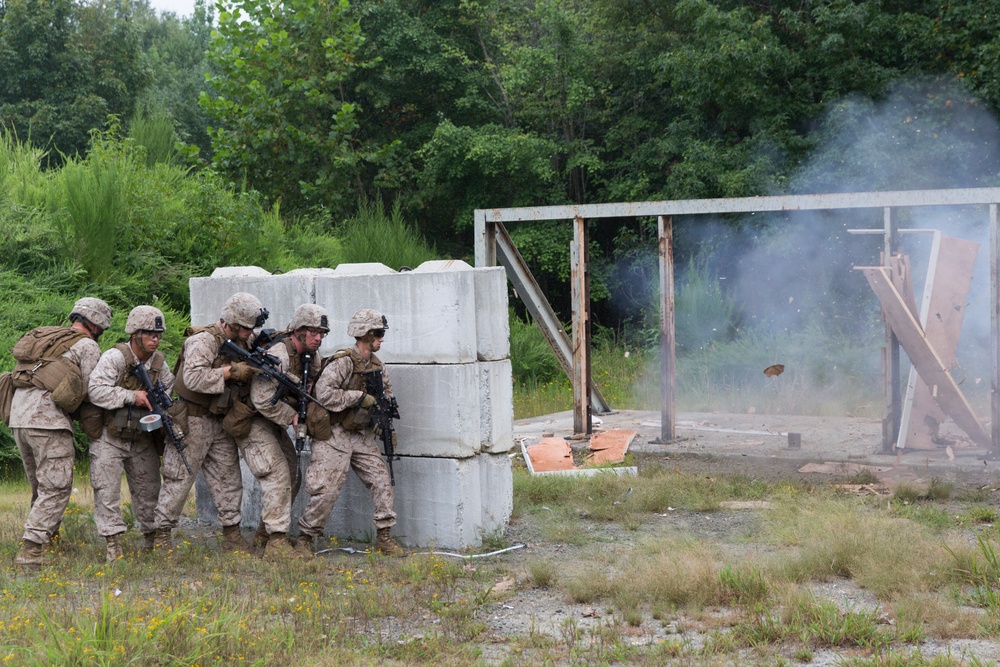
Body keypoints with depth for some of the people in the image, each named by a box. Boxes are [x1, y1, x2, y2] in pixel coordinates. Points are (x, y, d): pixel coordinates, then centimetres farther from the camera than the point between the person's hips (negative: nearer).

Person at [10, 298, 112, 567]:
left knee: (41, 485, 19)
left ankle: (48, 534, 25)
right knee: (56, 487, -5)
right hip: (48, 419, -8)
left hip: (18, 415, 8)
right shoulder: (87, 346, 1)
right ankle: (31, 548, -13)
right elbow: (88, 391, -4)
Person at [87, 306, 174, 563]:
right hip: (110, 437, -5)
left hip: (143, 439, 6)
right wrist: (131, 396, -26)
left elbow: (172, 388, 14)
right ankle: (113, 543, -7)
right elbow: (96, 390, -27)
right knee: (107, 489, -9)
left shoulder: (158, 361, 2)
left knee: (149, 489, 11)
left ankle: (153, 539, 24)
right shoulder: (115, 357, -17)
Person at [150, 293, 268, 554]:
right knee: (179, 477, -2)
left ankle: (232, 536, 14)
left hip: (220, 423, 8)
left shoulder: (242, 344, 8)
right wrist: (231, 371, -28)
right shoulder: (203, 341, -17)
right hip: (192, 421, -8)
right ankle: (162, 534, 6)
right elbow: (193, 378, -31)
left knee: (228, 477, 8)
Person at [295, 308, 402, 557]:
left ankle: (384, 537, 9)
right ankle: (305, 539, 5)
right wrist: (359, 396, -23)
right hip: (334, 435, -7)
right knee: (326, 490, -10)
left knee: (381, 481, -1)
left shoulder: (377, 366, 8)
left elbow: (387, 392, 24)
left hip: (362, 435, 7)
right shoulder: (342, 362, -16)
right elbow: (324, 394, -26)